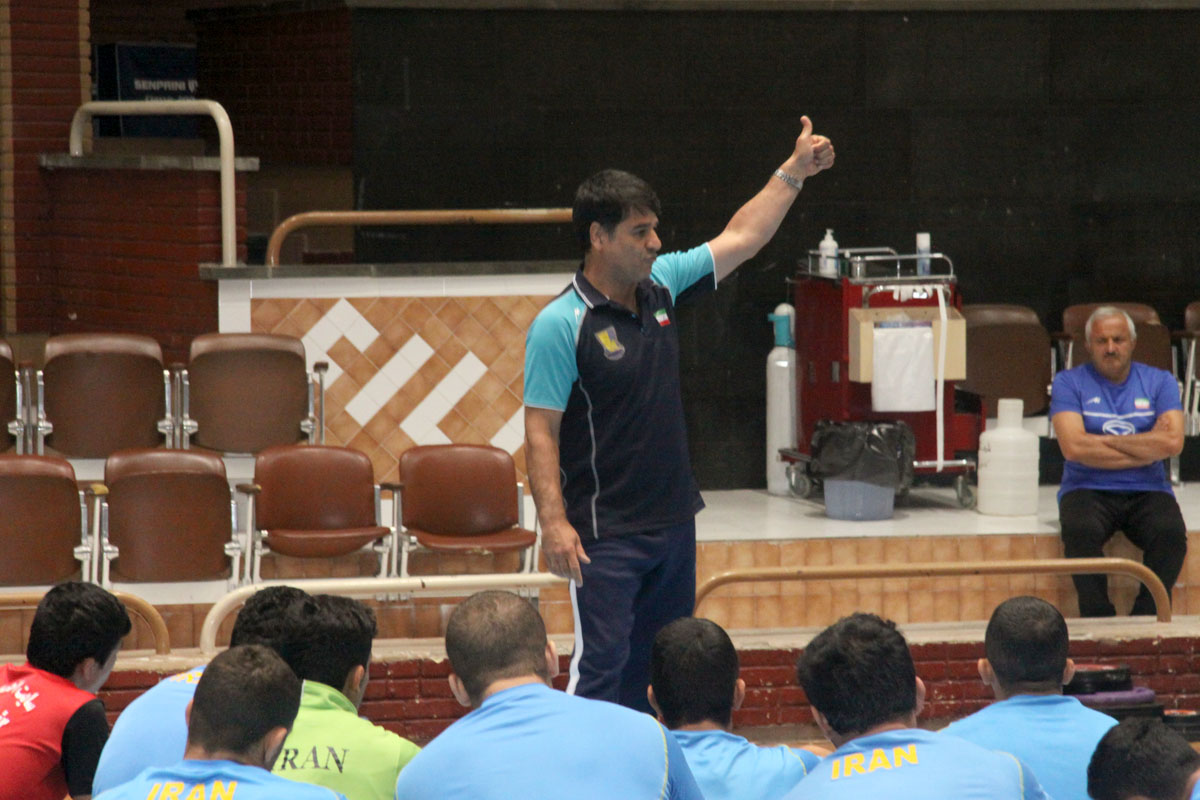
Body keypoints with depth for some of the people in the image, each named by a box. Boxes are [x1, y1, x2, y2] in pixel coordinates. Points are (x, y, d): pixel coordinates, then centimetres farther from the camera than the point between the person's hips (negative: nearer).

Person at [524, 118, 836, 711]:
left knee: (663, 670, 12)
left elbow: (739, 238, 19)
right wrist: (553, 523, -21)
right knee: (601, 669, -11)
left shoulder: (661, 286, 6)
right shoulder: (560, 325, -14)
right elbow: (540, 431, -15)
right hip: (605, 534, -8)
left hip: (674, 523, 8)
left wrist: (793, 172, 16)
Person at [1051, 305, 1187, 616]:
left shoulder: (1159, 382, 10)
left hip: (1146, 491, 1)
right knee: (1081, 531, -35)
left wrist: (1104, 441, -6)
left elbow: (1173, 443, -7)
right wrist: (1147, 448, -6)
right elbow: (1073, 447, -11)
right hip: (1088, 489, -1)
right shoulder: (1069, 383, 6)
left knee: (1171, 533, -31)